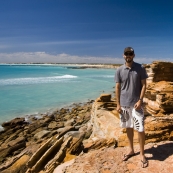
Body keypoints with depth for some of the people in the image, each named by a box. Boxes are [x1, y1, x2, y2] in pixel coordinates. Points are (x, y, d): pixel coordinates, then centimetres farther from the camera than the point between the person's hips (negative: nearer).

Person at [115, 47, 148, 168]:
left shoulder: (140, 68, -4)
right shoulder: (119, 70, 1)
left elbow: (144, 85, -3)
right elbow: (118, 87, 4)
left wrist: (140, 100, -12)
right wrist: (118, 104, 1)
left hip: (136, 104, -2)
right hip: (124, 104, 3)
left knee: (140, 129, 0)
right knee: (129, 127, 15)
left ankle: (142, 154, 19)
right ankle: (131, 150, 31)